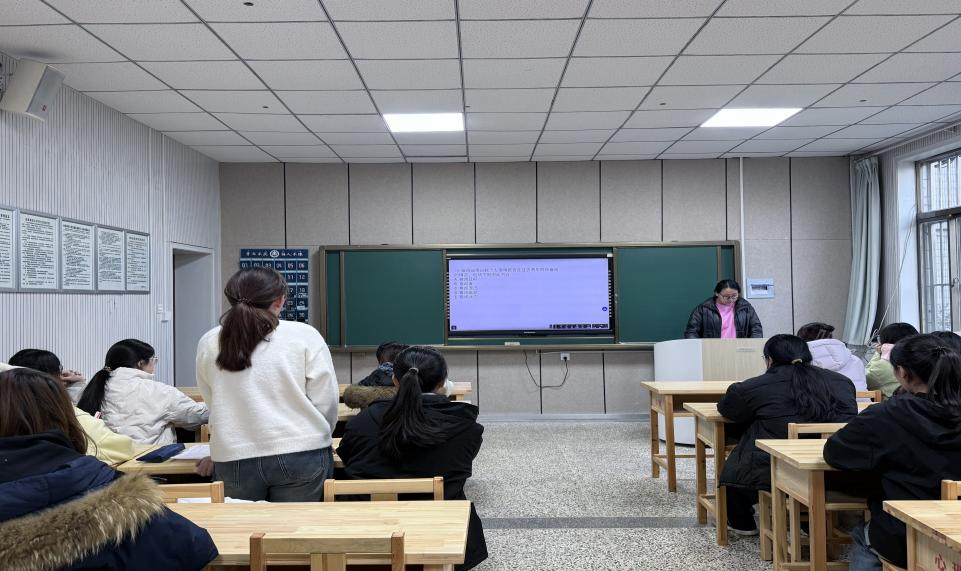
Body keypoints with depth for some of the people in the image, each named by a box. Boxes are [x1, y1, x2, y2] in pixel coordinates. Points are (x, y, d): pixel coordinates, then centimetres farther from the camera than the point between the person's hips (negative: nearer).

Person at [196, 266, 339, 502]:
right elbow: (326, 400, -5)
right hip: (300, 455, -2)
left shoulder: (209, 342, 3)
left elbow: (212, 400, 11)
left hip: (232, 458, 3)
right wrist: (316, 438, 14)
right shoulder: (304, 335, -6)